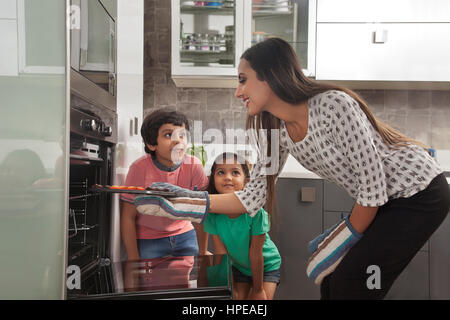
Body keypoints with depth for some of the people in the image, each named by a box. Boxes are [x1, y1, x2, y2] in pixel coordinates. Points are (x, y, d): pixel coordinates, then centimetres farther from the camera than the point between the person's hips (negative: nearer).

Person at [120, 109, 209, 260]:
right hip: (148, 239, -2)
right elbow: (128, 217, -13)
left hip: (184, 233, 2)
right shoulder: (140, 168, -21)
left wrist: (202, 253, -6)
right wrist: (134, 260, -12)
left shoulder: (194, 165, -16)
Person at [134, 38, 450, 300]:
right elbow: (252, 197, -5)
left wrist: (347, 238, -12)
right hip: (384, 201, 7)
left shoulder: (333, 105, -29)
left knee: (349, 282, -10)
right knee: (332, 279, 7)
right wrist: (184, 202, -12)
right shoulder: (278, 130, -5)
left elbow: (372, 183, -25)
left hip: (421, 192, -7)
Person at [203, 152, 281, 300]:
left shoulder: (255, 211, -33)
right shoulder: (211, 212, -22)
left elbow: (255, 253, -24)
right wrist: (231, 289, -10)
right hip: (238, 266, 3)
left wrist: (258, 289, -13)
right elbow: (221, 254, -15)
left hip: (266, 265, -3)